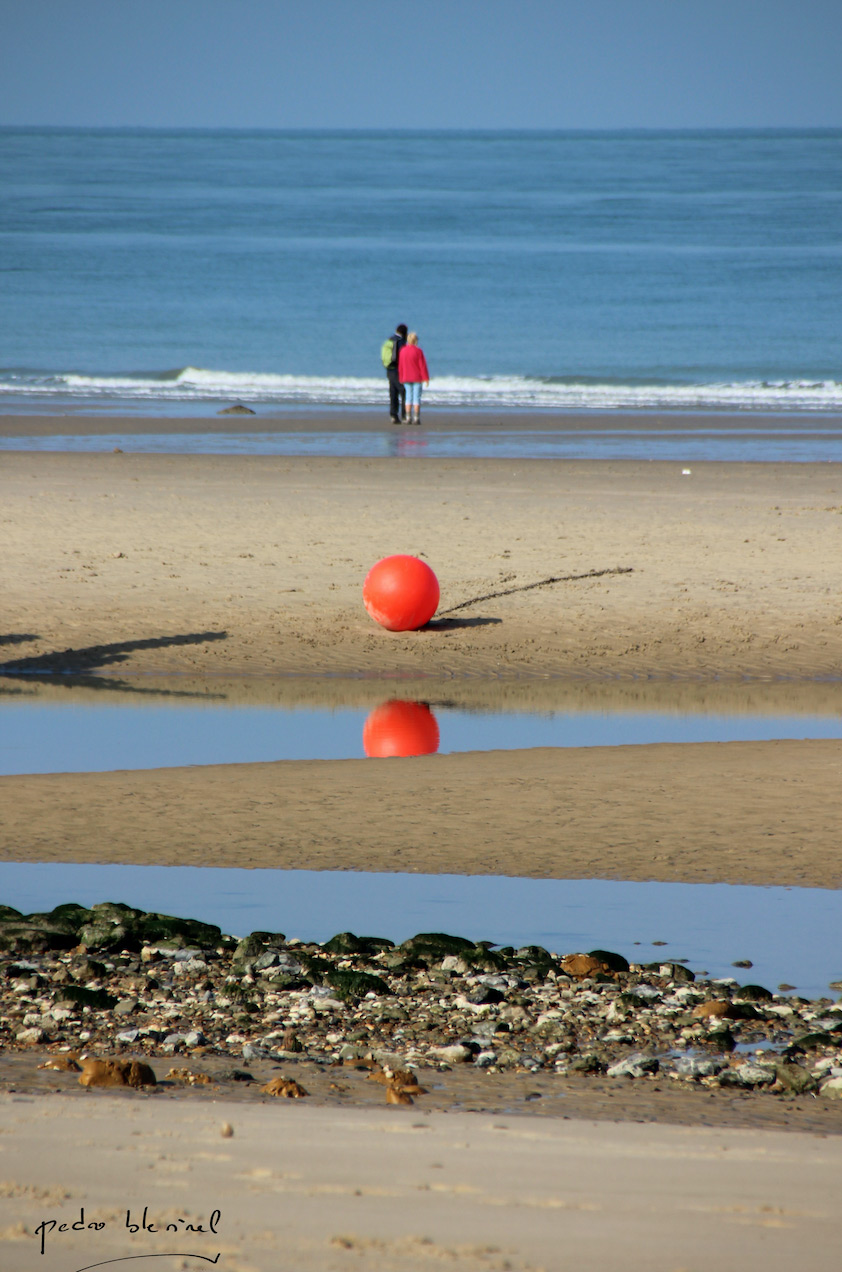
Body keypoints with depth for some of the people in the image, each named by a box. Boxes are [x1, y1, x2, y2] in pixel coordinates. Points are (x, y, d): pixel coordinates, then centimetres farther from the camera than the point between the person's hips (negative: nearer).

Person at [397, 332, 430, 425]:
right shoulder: (418, 351, -12)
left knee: (409, 397, 9)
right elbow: (422, 365, -10)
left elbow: (400, 366, 5)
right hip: (417, 378, -4)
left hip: (406, 378, 4)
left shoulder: (403, 351, 0)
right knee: (417, 397, 0)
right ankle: (417, 418, -4)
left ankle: (409, 417, 5)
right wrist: (426, 378, -5)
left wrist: (401, 378, 14)